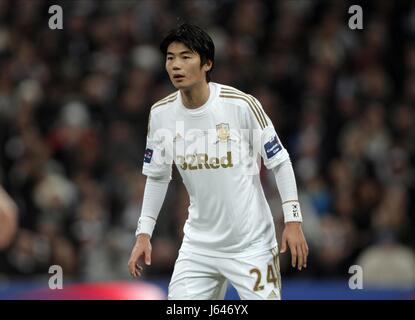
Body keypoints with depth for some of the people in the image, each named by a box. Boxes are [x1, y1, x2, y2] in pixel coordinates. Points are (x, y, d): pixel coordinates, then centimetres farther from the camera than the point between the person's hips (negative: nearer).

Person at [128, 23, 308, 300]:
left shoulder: (242, 105, -15)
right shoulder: (161, 113, -3)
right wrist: (144, 233, 5)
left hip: (251, 243, -3)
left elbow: (279, 162, -7)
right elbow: (157, 176, 10)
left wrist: (293, 221, -11)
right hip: (199, 244, 3)